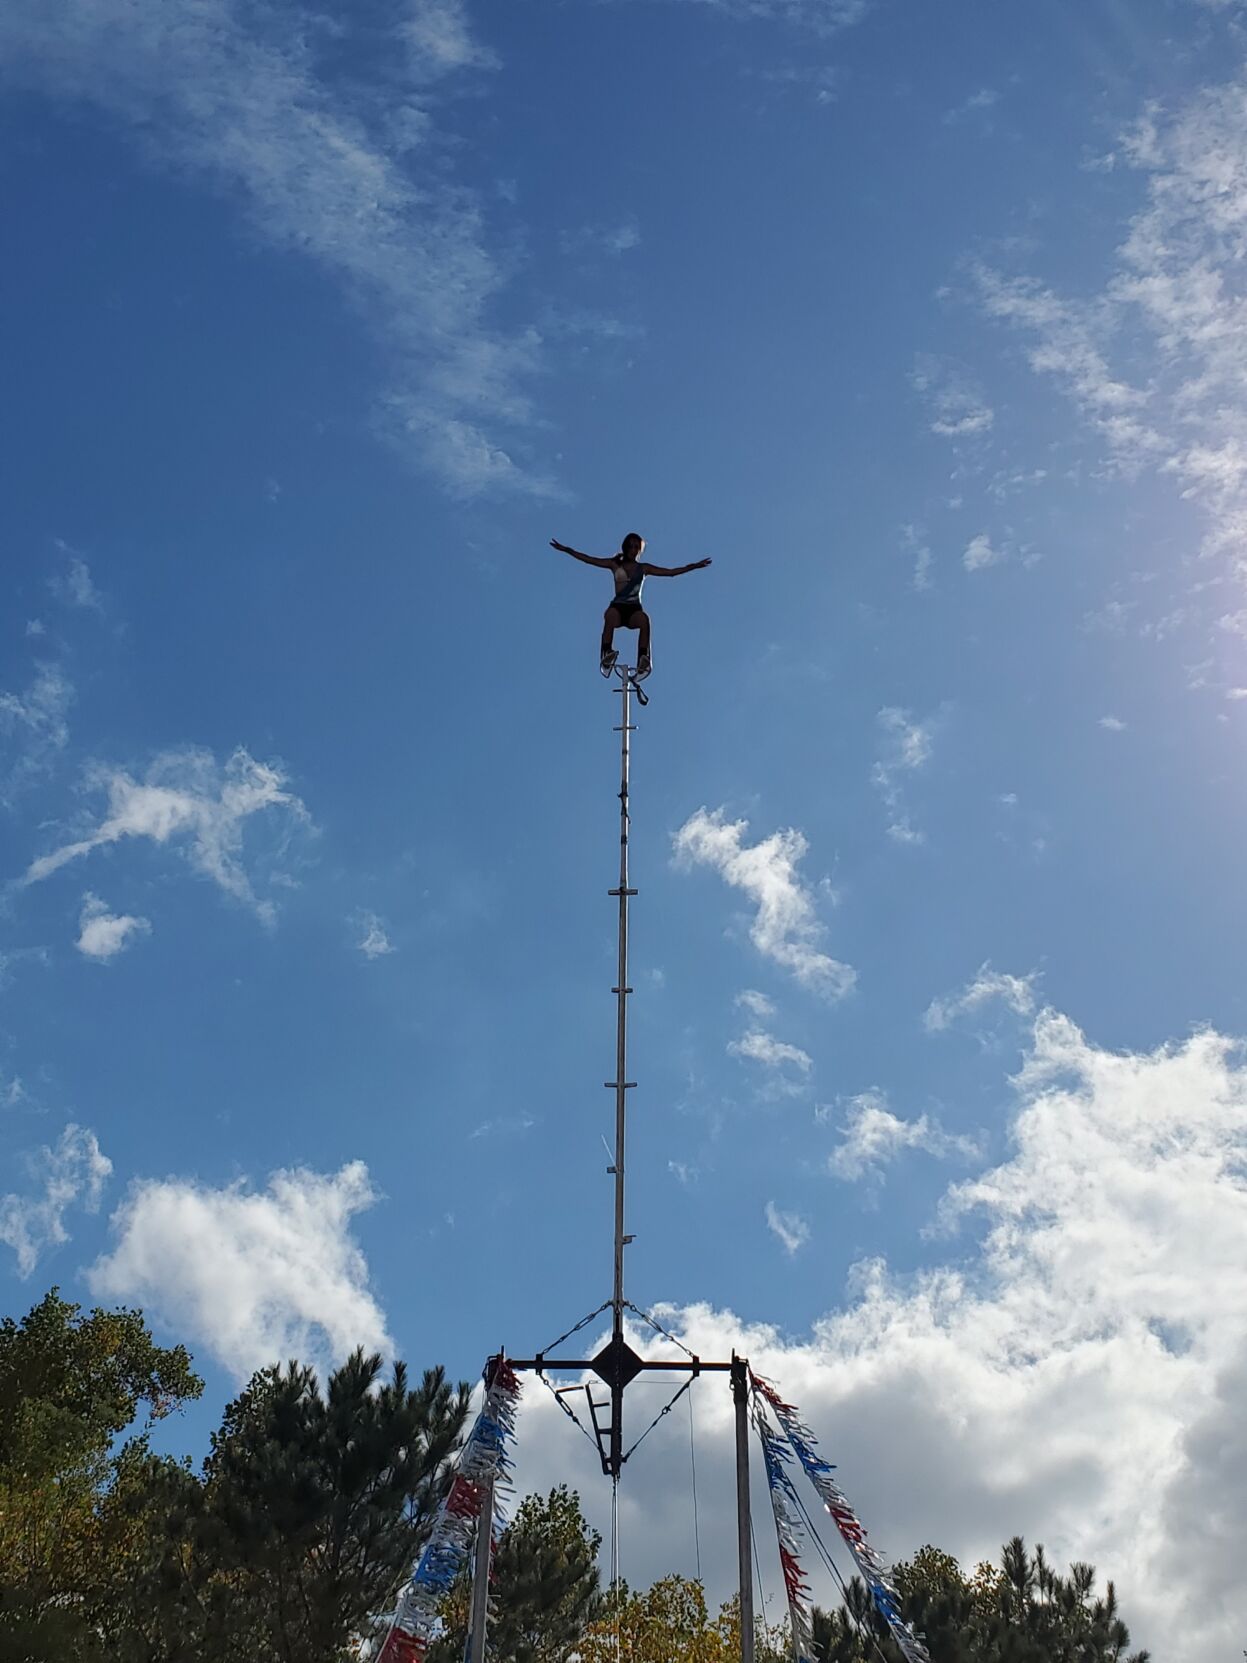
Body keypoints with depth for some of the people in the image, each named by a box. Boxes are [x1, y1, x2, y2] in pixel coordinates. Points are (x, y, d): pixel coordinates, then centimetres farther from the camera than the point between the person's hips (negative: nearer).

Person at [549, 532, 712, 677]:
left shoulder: (643, 568, 18)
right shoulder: (615, 565, 15)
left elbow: (671, 572, 16)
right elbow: (589, 560, 10)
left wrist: (692, 567, 10)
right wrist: (567, 550, 2)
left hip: (634, 609, 1)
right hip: (618, 606, -1)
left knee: (644, 619, -35)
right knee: (611, 615, -39)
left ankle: (643, 661, -45)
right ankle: (606, 655, -50)